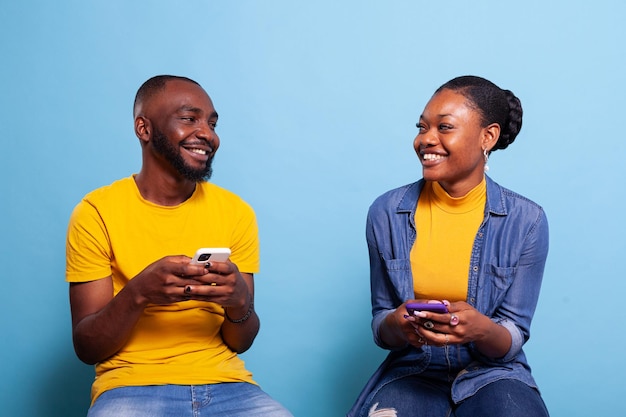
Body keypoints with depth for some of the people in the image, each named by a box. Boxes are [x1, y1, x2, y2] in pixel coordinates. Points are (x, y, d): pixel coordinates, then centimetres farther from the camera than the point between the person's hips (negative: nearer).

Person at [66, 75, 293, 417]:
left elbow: (240, 342, 7)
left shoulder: (236, 212, 5)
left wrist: (239, 301, -16)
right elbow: (86, 347, -2)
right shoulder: (97, 212, -2)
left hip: (225, 382, 2)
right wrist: (138, 293, -21)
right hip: (131, 384, -2)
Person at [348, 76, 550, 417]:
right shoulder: (386, 213, -3)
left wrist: (481, 330, -27)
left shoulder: (526, 221, -7)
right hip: (414, 371, 0)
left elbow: (513, 339, -4)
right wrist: (396, 325, -21)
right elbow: (380, 327, 3)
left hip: (493, 373, 0)